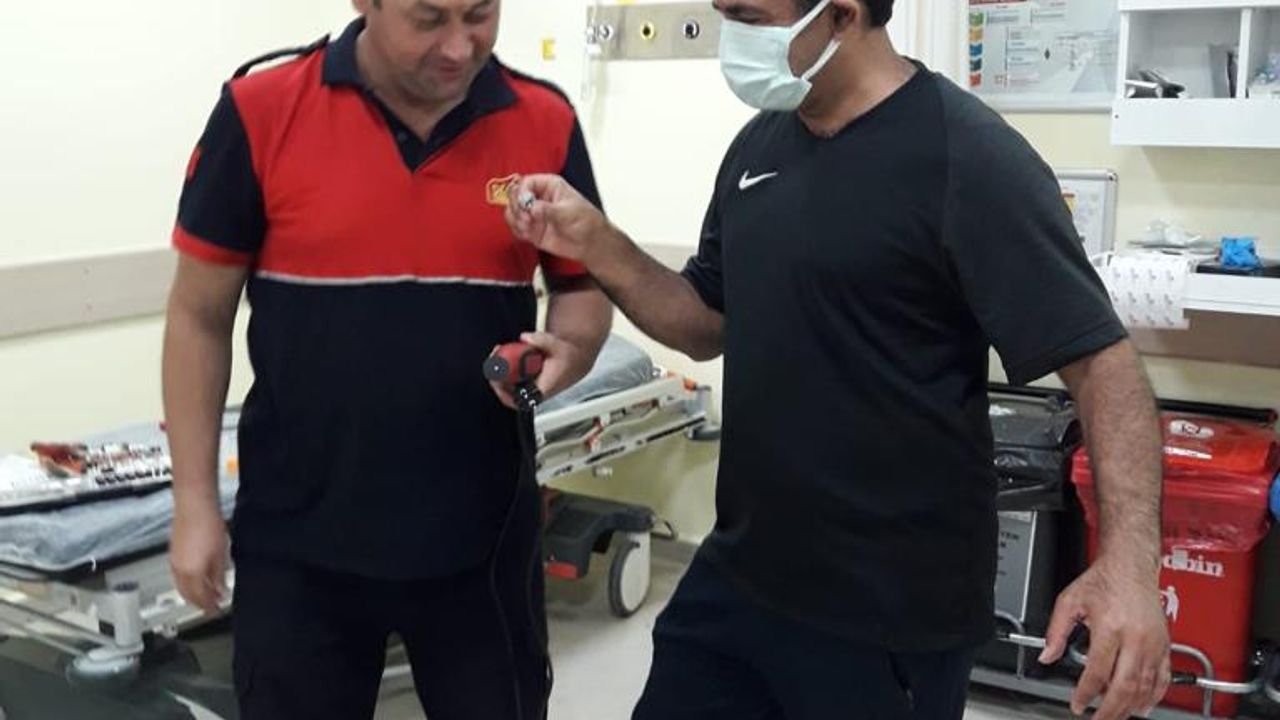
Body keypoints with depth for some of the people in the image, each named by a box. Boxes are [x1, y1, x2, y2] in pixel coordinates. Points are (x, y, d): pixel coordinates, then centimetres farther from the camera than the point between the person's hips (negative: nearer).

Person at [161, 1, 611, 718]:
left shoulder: (546, 122, -3)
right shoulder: (261, 113, -9)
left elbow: (587, 284, 9)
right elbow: (200, 316, -1)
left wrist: (567, 350, -14)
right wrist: (195, 502, -1)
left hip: (484, 537, 2)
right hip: (302, 541, -1)